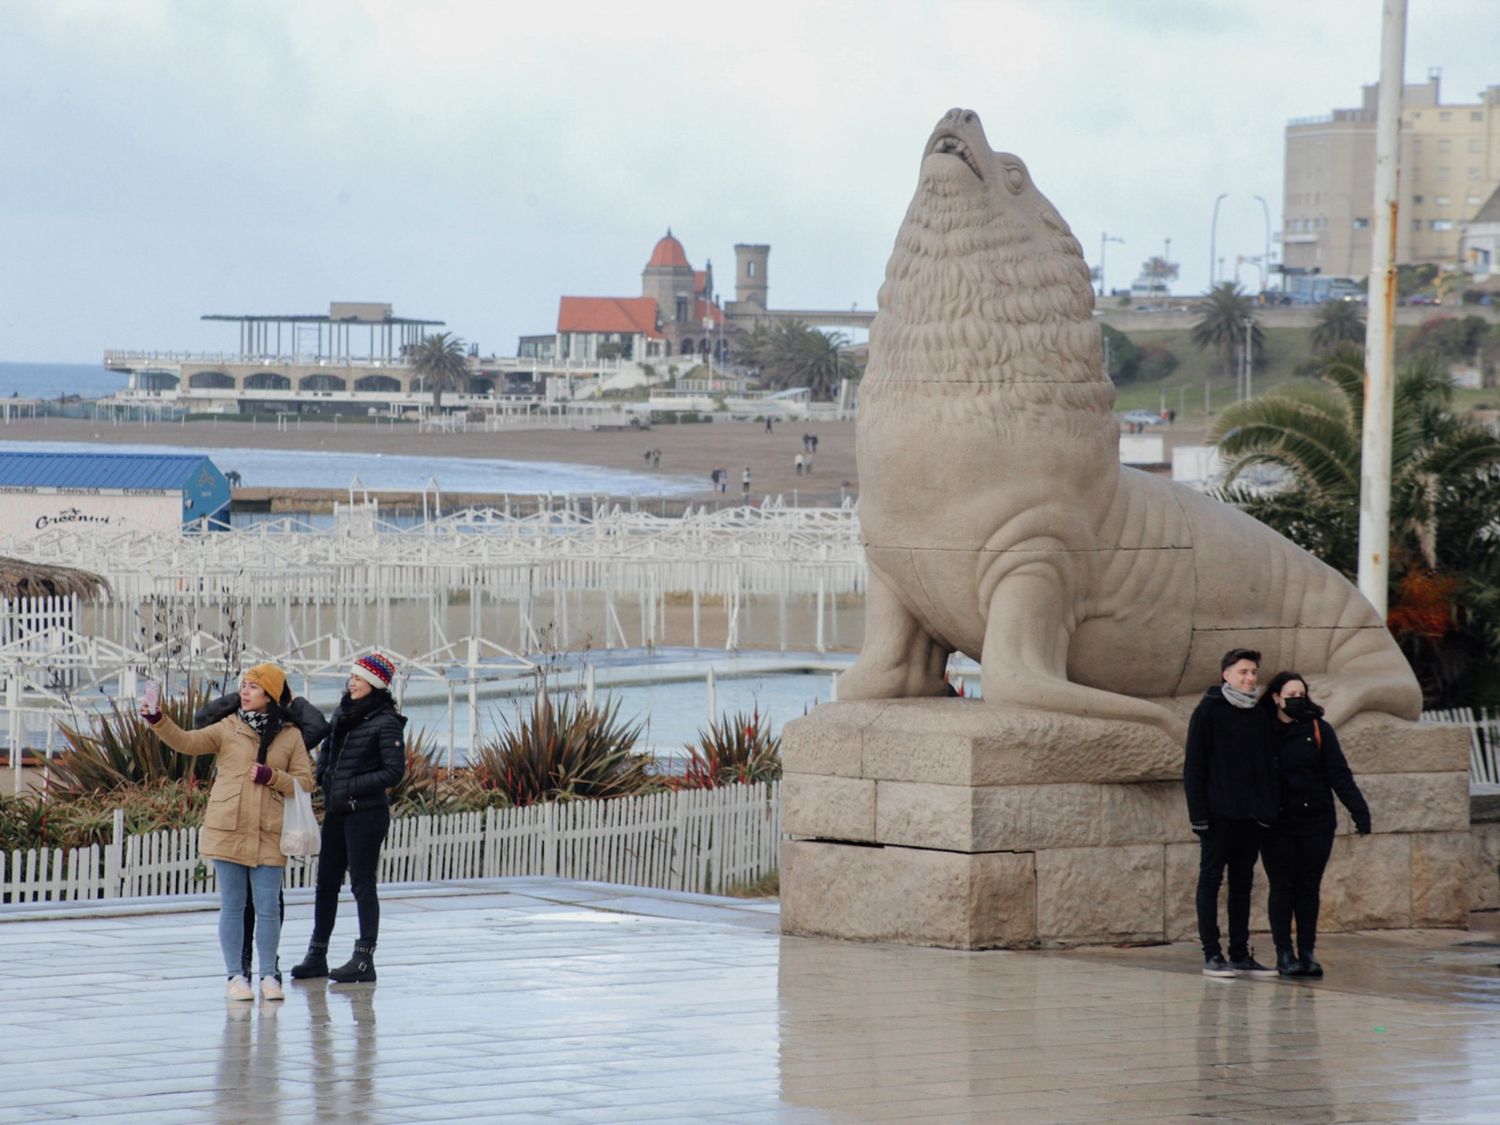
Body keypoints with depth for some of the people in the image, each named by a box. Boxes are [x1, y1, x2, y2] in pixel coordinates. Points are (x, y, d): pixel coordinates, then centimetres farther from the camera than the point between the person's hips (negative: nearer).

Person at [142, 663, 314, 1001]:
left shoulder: (291, 735, 6)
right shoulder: (228, 729, 6)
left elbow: (305, 782, 5)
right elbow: (185, 741, -4)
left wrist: (271, 776, -11)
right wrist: (157, 720, -19)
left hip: (268, 835, 0)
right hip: (227, 831, 0)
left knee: (267, 908, 1)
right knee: (232, 906, 4)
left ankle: (268, 975, 12)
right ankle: (235, 976, 11)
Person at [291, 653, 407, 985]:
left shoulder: (386, 722, -11)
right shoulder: (342, 713, 10)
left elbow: (394, 771, -14)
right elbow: (326, 748, 24)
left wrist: (352, 787, -16)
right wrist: (324, 778, 6)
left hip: (366, 813, -8)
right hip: (336, 811, 8)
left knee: (362, 885, -3)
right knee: (326, 883, 11)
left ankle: (364, 960, 2)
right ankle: (317, 955, 19)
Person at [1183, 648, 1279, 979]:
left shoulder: (1261, 716, 13)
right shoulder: (1208, 711, -3)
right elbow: (1193, 764, -6)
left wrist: (1271, 808, 9)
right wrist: (1198, 811, -13)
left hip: (1252, 814, 5)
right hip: (1219, 812, -5)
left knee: (1243, 881, 8)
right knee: (1211, 879, -2)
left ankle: (1240, 954, 11)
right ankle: (1212, 954, -2)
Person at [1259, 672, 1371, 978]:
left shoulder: (1319, 730, 3)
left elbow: (1339, 774, -1)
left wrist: (1359, 810, -11)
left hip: (1316, 823, 1)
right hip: (1278, 824, -1)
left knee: (1309, 888, 4)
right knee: (1282, 888, -1)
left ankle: (1307, 953, 9)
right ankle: (1284, 955, 3)